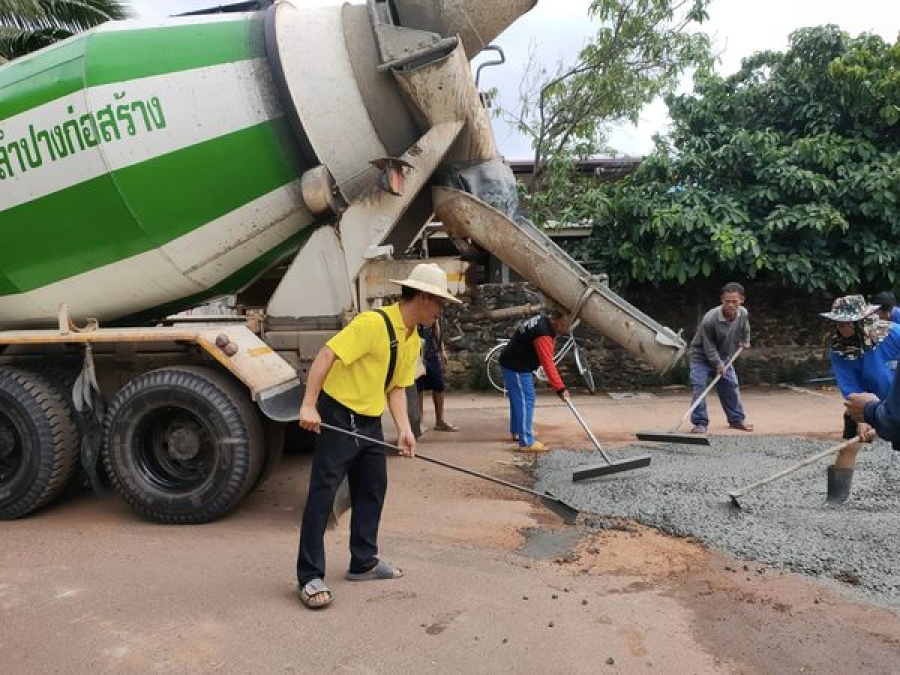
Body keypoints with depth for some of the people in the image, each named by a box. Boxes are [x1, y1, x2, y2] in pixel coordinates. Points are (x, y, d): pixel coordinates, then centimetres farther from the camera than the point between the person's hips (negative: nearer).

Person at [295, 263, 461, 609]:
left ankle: (364, 562, 29)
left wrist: (404, 429, -3)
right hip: (337, 417, -9)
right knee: (322, 495, -3)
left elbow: (396, 387, 10)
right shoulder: (373, 323, -20)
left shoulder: (413, 341, 8)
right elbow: (326, 355, -25)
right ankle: (310, 576, 4)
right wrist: (308, 405, -31)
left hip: (370, 422, 9)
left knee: (373, 490, 15)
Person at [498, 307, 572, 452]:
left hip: (512, 363, 11)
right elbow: (548, 364, -31)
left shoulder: (543, 321, 6)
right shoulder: (543, 334, -27)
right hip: (516, 368, -11)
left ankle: (516, 431, 36)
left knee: (518, 398, 21)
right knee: (526, 401, -9)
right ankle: (526, 442, -7)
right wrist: (560, 388, -32)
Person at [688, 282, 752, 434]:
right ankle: (700, 423, -9)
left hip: (724, 357, 6)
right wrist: (718, 364, -21)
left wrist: (745, 340, 20)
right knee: (698, 387, -17)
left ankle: (737, 419, 28)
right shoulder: (710, 319, -34)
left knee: (731, 387, 11)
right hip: (702, 356, -5)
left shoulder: (743, 313, -16)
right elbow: (708, 346, -24)